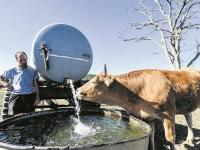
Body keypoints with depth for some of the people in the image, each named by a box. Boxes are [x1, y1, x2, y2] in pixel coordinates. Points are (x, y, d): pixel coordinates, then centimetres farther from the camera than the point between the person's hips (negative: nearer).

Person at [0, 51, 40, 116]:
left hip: (30, 96, 0)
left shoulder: (33, 70, 10)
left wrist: (38, 97, 2)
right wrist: (5, 84, -4)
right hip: (15, 96, 0)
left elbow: (36, 84, 8)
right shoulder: (12, 71, 10)